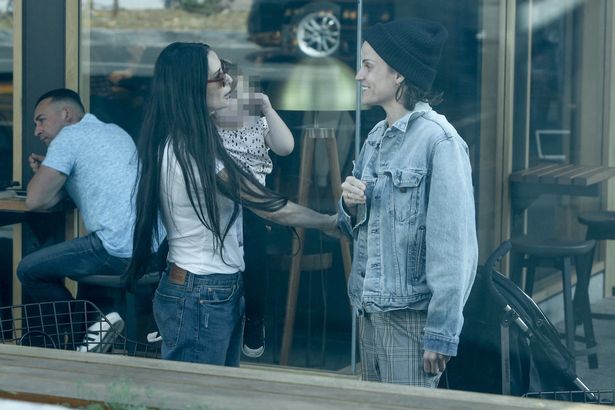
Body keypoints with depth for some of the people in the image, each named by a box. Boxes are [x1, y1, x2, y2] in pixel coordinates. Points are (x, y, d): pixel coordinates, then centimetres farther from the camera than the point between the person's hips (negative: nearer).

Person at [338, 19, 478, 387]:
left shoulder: (438, 140, -14)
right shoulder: (377, 138, 10)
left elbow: (453, 246, -17)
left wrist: (441, 334, -18)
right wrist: (348, 203, -5)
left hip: (412, 317, -8)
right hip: (371, 312, 8)